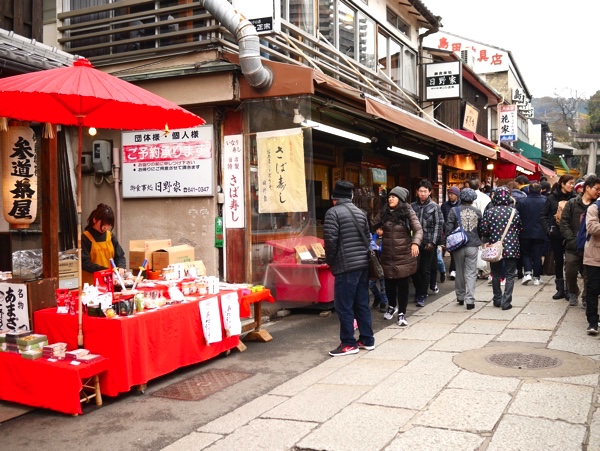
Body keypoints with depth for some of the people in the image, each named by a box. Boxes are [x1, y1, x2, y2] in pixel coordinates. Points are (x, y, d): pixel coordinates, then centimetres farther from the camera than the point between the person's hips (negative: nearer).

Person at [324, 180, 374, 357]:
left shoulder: (333, 212, -8)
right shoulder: (360, 212, 14)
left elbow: (330, 240, -15)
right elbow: (367, 238, 16)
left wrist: (330, 261, -1)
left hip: (346, 266, -8)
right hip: (363, 264, 8)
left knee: (344, 306, 0)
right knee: (362, 304, 14)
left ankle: (349, 344, 5)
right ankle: (367, 340, 20)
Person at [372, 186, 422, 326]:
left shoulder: (408, 213, -5)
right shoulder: (384, 213, 6)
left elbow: (418, 230, -12)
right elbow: (372, 225, 3)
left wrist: (415, 243, -30)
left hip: (403, 255, -3)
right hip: (387, 255, 3)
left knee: (402, 284, 3)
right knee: (389, 283, 13)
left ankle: (402, 313, 15)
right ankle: (392, 306, 39)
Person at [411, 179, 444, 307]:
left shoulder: (435, 207, 0)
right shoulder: (412, 206, 6)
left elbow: (439, 225, -4)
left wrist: (432, 242, -11)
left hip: (428, 243, -2)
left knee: (425, 270, 3)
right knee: (414, 269, 1)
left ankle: (421, 296, 13)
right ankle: (419, 291, 25)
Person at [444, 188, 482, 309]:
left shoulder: (454, 211, -6)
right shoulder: (477, 212, 1)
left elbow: (448, 228, -6)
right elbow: (481, 230, 8)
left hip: (459, 246, 0)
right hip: (473, 246, 0)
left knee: (460, 272, 14)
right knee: (471, 273, 3)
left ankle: (460, 297, 25)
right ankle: (470, 300, -3)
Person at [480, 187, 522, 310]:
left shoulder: (489, 212, -8)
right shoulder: (514, 212, -5)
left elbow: (483, 230, -7)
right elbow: (519, 229, 4)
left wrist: (488, 240, 12)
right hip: (511, 248, -1)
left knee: (496, 274, 15)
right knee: (510, 275, 6)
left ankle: (497, 300, 22)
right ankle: (506, 302, 1)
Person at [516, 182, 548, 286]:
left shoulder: (522, 202, -8)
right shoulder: (545, 202, -6)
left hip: (525, 233, 0)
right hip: (540, 233, 1)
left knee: (526, 253, 14)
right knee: (537, 255, 8)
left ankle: (527, 273, -4)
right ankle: (536, 277, 12)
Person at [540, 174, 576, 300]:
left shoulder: (573, 198, 0)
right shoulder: (552, 198, 0)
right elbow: (543, 215, 3)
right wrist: (548, 229, -8)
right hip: (556, 235, 1)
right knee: (558, 262, 8)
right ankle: (560, 289, 17)